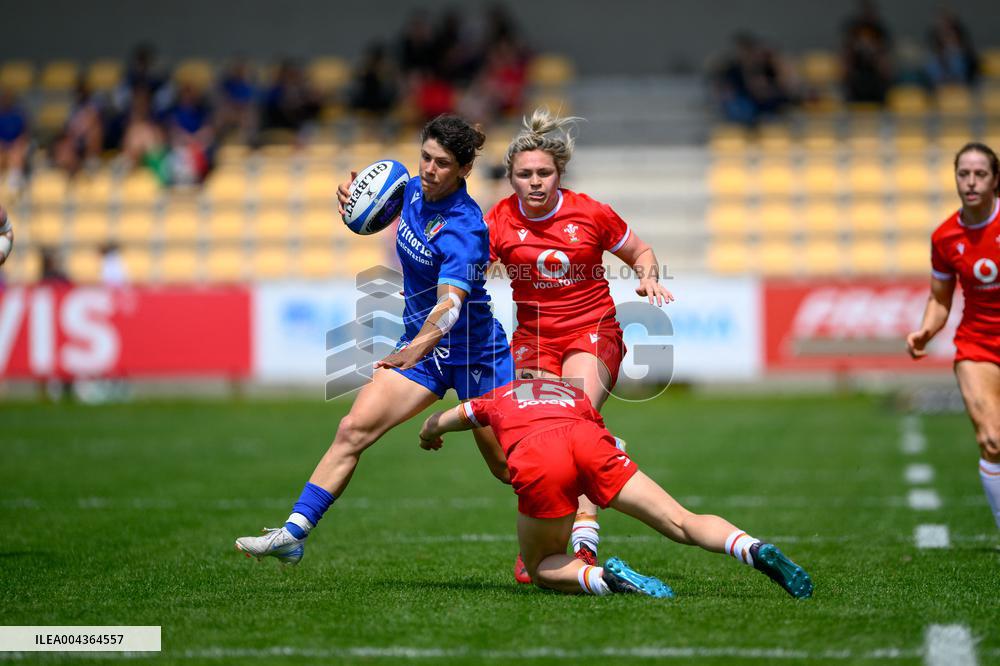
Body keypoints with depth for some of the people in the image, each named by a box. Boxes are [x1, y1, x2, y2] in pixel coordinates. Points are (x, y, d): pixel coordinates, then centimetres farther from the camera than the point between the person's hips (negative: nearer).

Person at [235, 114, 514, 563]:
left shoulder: (462, 229, -27)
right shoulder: (415, 189, -3)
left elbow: (450, 303, -41)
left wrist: (415, 349, -58)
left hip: (474, 353, -7)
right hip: (420, 346, 7)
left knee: (508, 467, 1)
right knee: (354, 429, -9)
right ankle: (293, 534, -10)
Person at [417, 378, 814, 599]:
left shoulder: (498, 397, 40)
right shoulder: (577, 395, 43)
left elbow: (432, 426, 54)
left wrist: (429, 437, 78)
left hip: (535, 457, -2)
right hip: (590, 442, 2)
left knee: (542, 569, 17)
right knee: (682, 524, 3)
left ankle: (607, 578, -15)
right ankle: (756, 550, -26)